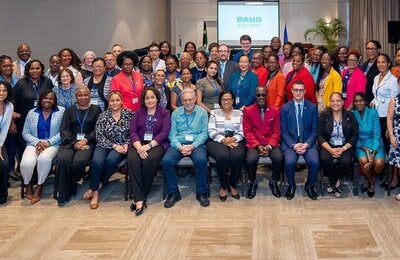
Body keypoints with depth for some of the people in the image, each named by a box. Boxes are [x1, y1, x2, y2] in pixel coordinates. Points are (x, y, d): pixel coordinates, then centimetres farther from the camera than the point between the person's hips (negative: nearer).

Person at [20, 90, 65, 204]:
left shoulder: (61, 111, 4)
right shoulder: (32, 113, 11)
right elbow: (25, 133, 8)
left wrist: (49, 142, -12)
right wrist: (37, 142, -9)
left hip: (53, 144, -2)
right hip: (34, 143, 2)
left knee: (44, 159, -36)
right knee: (27, 163, -29)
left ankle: (39, 186, -11)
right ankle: (27, 185, 3)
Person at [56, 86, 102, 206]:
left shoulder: (96, 109, 16)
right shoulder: (69, 111, 22)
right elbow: (64, 130, 10)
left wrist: (85, 140, -11)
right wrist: (74, 142, -9)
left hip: (87, 143, -2)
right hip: (70, 142, 2)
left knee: (78, 162, -33)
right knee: (63, 160, -30)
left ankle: (70, 186, -6)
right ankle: (63, 195, -20)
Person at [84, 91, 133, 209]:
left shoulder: (129, 114, 4)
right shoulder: (103, 116, 7)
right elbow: (99, 136, 0)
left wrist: (126, 144, -13)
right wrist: (114, 146, -11)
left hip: (122, 146, -1)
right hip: (104, 145, 1)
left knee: (111, 159, -34)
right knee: (97, 161, -31)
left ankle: (97, 186, -11)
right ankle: (95, 193, -16)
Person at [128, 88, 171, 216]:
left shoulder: (164, 113, 9)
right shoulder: (138, 113, 18)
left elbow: (165, 133, -4)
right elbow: (133, 131, 5)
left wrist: (149, 145, -17)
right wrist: (139, 147, -15)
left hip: (157, 144, -2)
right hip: (139, 143, 2)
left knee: (149, 161, -35)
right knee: (132, 160, -31)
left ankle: (138, 197, -22)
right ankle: (139, 200, -34)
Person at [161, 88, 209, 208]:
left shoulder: (202, 112, 8)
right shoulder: (175, 113, 12)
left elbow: (204, 133, 1)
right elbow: (172, 134, 5)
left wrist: (193, 146, -15)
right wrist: (179, 146, -13)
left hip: (197, 143, -1)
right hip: (178, 144, 2)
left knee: (201, 160, -34)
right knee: (166, 161, -27)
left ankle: (201, 193, -16)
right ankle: (173, 193, -12)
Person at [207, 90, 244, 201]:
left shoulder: (239, 113, 18)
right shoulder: (214, 113, 15)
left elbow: (242, 132, 8)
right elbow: (211, 131, 3)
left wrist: (233, 139, -13)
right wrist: (223, 140, -13)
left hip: (235, 141, 1)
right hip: (218, 141, -1)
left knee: (237, 156, -33)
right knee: (223, 156, -35)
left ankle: (233, 185, -10)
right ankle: (223, 186, -13)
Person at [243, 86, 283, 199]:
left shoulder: (275, 110, 4)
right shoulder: (248, 110, 2)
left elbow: (276, 132, 2)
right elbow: (248, 132, -1)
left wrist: (269, 146, -13)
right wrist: (258, 146, -13)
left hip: (271, 144, 1)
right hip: (254, 144, -1)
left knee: (279, 158, -28)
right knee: (250, 160, -31)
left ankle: (274, 182, 1)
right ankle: (253, 183, -1)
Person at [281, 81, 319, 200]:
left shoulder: (312, 107, 4)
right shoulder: (285, 108, 2)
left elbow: (314, 130, 4)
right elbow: (283, 131, 0)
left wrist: (306, 144, -12)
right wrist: (293, 145, -15)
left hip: (308, 142, 1)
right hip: (290, 142, -1)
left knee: (315, 162, -26)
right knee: (289, 161, -29)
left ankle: (310, 185, 4)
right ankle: (291, 185, 0)